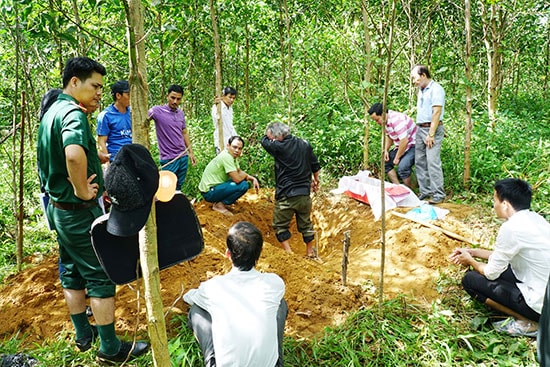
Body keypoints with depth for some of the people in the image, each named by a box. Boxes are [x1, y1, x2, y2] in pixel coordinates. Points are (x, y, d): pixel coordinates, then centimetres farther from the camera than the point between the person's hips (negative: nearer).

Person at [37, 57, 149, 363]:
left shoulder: (52, 111, 12)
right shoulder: (73, 113, -21)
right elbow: (74, 154, -42)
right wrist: (83, 191, -28)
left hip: (58, 207, 10)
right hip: (80, 211, -10)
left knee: (72, 272, 19)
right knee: (101, 276, 0)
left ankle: (84, 334, 35)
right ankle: (111, 348, 12)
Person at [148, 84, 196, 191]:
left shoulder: (181, 113, 10)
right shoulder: (157, 110, -9)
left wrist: (191, 152, 17)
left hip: (183, 157, 6)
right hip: (168, 159, -6)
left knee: (178, 188, 14)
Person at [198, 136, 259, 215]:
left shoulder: (233, 155, 6)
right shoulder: (226, 157, -22)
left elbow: (239, 171, 19)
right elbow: (237, 179, -27)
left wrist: (253, 178, 4)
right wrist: (245, 175, -5)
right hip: (209, 192, -10)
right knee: (243, 185, -19)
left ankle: (219, 200, 10)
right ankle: (219, 204, -7)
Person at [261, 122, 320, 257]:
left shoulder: (279, 147, -15)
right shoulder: (305, 144, 3)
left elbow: (264, 140, 5)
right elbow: (315, 166, 13)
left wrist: (270, 134, 21)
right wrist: (315, 180, 28)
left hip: (286, 195, -5)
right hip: (304, 194, 6)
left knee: (280, 225, 10)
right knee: (305, 224, 20)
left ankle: (289, 253, 6)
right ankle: (310, 251, 32)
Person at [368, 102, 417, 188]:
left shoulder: (396, 120, -28)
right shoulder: (385, 121, 2)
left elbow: (404, 141, -30)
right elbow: (388, 136, 19)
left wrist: (397, 158, -18)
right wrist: (386, 150, 4)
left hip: (413, 146, -10)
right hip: (401, 146, 10)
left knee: (402, 167, -28)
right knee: (386, 161, 6)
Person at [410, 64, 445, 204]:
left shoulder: (436, 89, -10)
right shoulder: (421, 90, 16)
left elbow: (436, 113, -16)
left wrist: (431, 134, -19)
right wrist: (419, 129, 13)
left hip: (432, 129, -9)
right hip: (420, 129, 9)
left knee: (433, 162, -10)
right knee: (420, 162, 8)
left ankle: (438, 194, -5)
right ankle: (425, 191, 16)